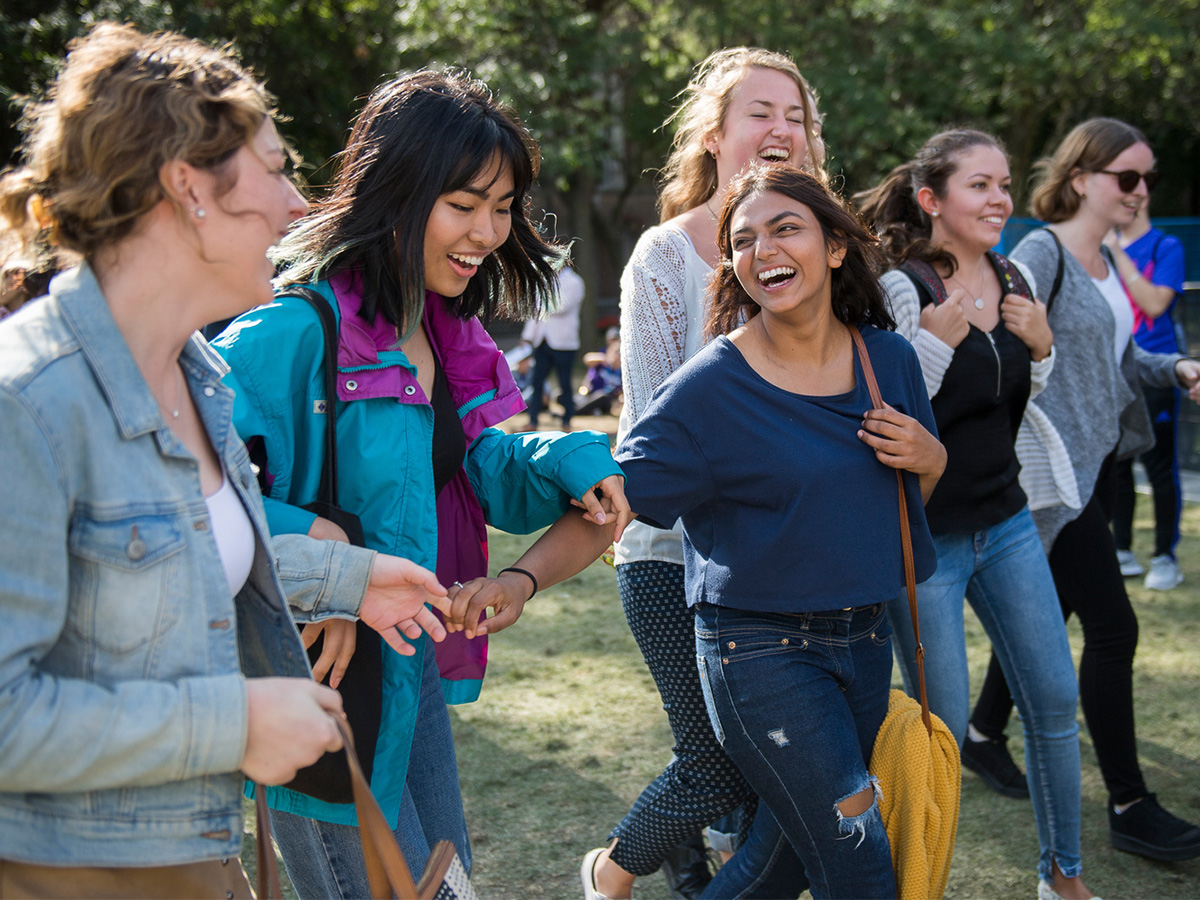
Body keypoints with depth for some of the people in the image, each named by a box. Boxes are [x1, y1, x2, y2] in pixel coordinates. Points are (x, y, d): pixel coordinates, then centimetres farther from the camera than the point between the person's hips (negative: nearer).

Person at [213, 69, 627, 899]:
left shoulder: (445, 336, 6)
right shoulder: (294, 332, -22)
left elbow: (478, 470, 13)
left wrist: (572, 462, -6)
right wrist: (306, 545, -35)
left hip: (414, 676, 9)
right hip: (323, 684, -9)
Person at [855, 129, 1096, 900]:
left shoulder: (1018, 281, 5)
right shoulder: (900, 289, -16)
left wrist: (1042, 347, -4)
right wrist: (937, 342, -27)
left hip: (1006, 524, 7)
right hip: (923, 535, -6)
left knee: (1056, 700, 10)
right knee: (943, 725, 1)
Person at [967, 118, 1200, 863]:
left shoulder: (1107, 261, 13)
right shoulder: (1041, 254, -14)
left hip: (1096, 465, 9)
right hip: (1054, 472, -9)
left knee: (1048, 610, 18)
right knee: (1113, 628, -8)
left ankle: (985, 730, 37)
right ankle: (1129, 807, 0)